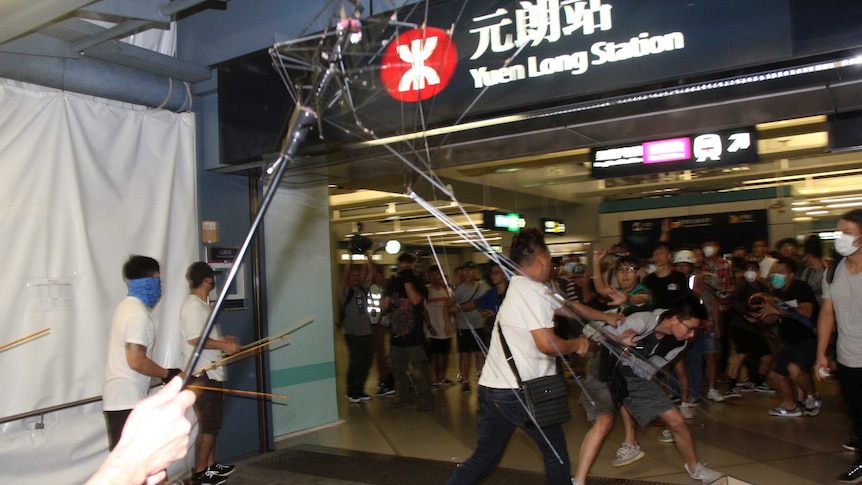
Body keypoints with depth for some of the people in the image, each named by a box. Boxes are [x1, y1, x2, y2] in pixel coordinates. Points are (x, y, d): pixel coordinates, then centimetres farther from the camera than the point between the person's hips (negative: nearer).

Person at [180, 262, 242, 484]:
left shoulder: (202, 305, 16)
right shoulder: (193, 305, -16)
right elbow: (194, 339, -24)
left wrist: (223, 340, 15)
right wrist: (224, 345, -20)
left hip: (212, 374, 10)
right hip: (202, 376, -10)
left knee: (213, 424, 17)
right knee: (207, 426, -3)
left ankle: (211, 464, 27)